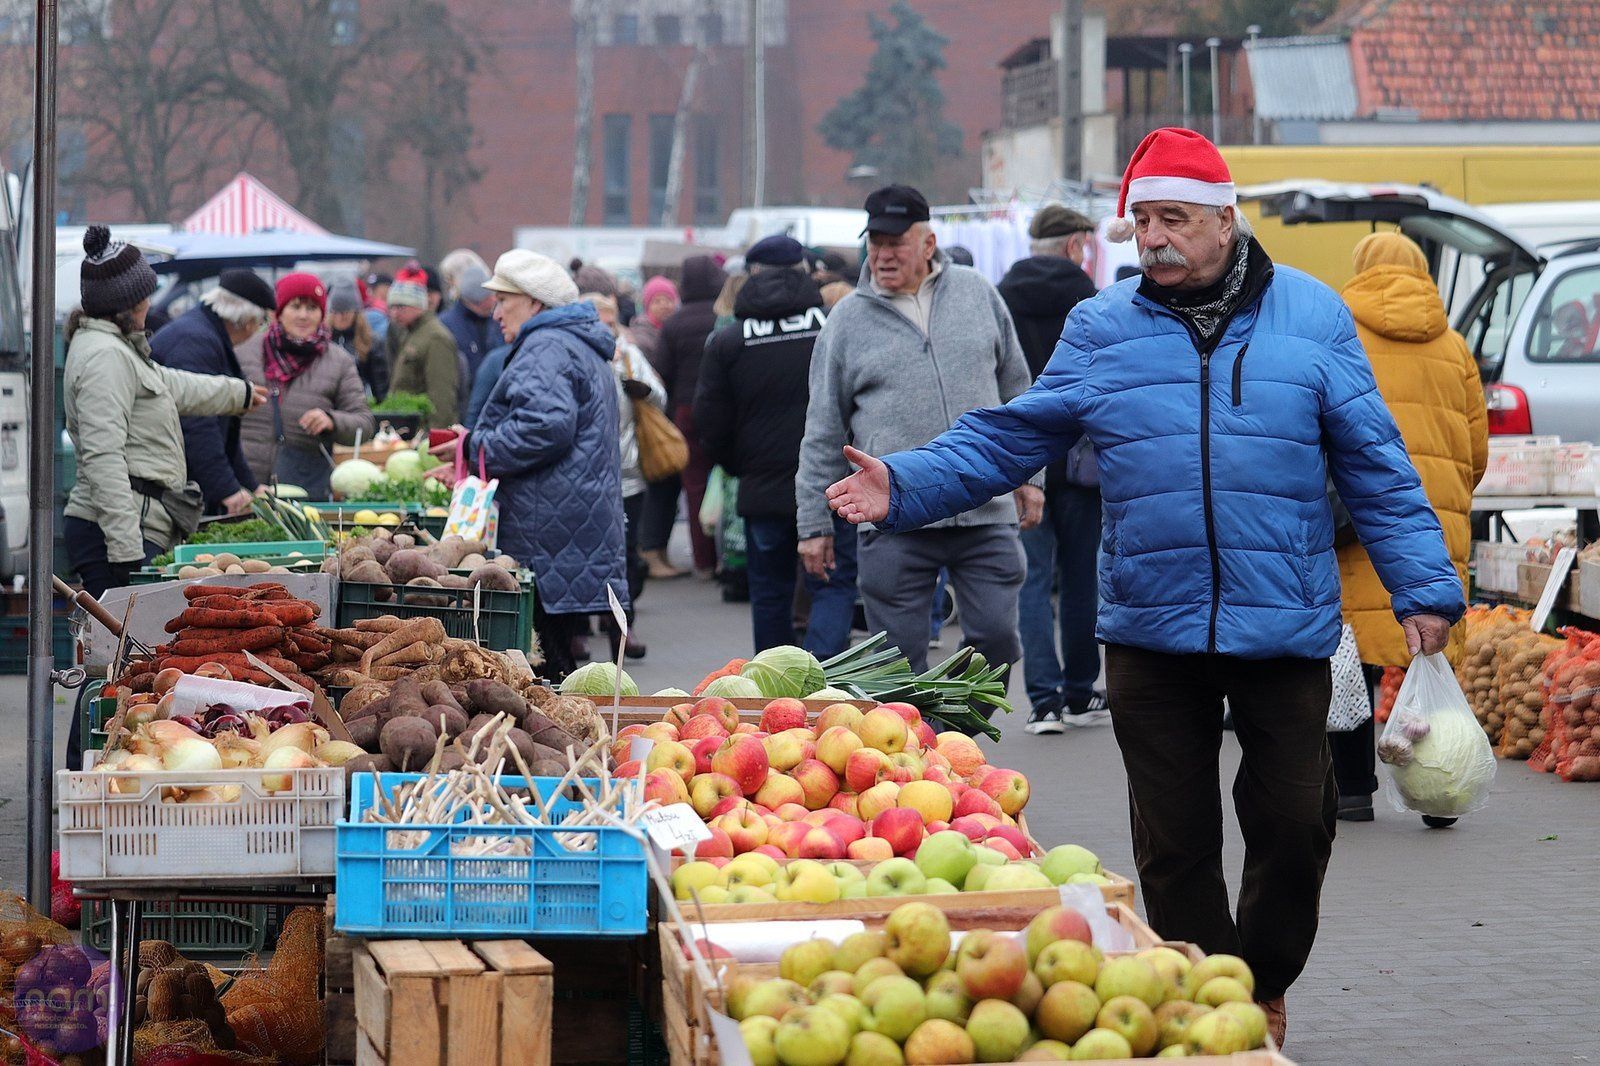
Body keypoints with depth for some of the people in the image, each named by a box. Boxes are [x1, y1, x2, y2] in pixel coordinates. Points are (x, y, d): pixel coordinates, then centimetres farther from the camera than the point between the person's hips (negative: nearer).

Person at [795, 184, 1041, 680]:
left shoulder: (976, 293, 9)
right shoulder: (848, 319, 4)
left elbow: (1016, 390, 17)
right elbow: (823, 434, 7)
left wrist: (1029, 474, 12)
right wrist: (814, 523, 5)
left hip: (986, 513, 1)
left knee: (997, 639, -1)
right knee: (900, 660, 0)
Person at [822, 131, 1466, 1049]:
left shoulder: (1310, 316, 3)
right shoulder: (1103, 329, 6)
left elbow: (1376, 465, 4)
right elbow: (1008, 438, 6)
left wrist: (1424, 587, 0)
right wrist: (905, 487, -8)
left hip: (1285, 626, -1)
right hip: (1151, 629, 1)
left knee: (1295, 823, 4)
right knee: (1174, 839, 5)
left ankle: (1264, 988, 28)